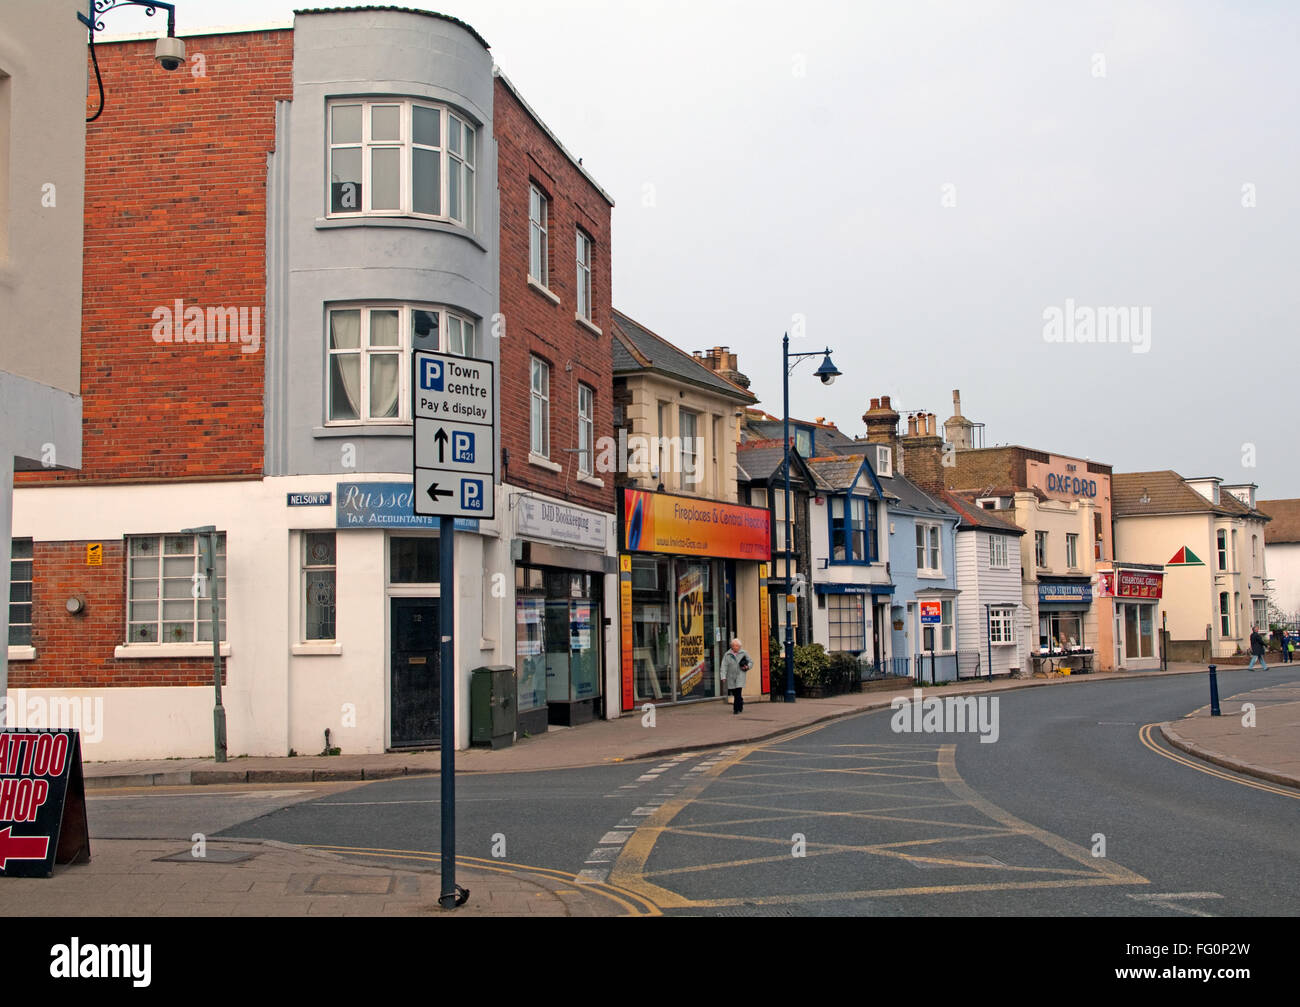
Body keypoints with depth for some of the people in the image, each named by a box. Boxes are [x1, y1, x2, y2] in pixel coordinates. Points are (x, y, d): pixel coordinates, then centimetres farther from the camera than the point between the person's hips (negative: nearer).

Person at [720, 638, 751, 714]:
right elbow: (724, 666, -3)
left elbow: (751, 662, 13)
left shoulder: (744, 653, 4)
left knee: (738, 691, -13)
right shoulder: (727, 655, 2)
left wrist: (747, 667, -8)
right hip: (731, 676, 2)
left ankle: (736, 709, -8)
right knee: (733, 693, 7)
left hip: (740, 675, -2)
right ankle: (741, 701, 36)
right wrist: (724, 677, -13)